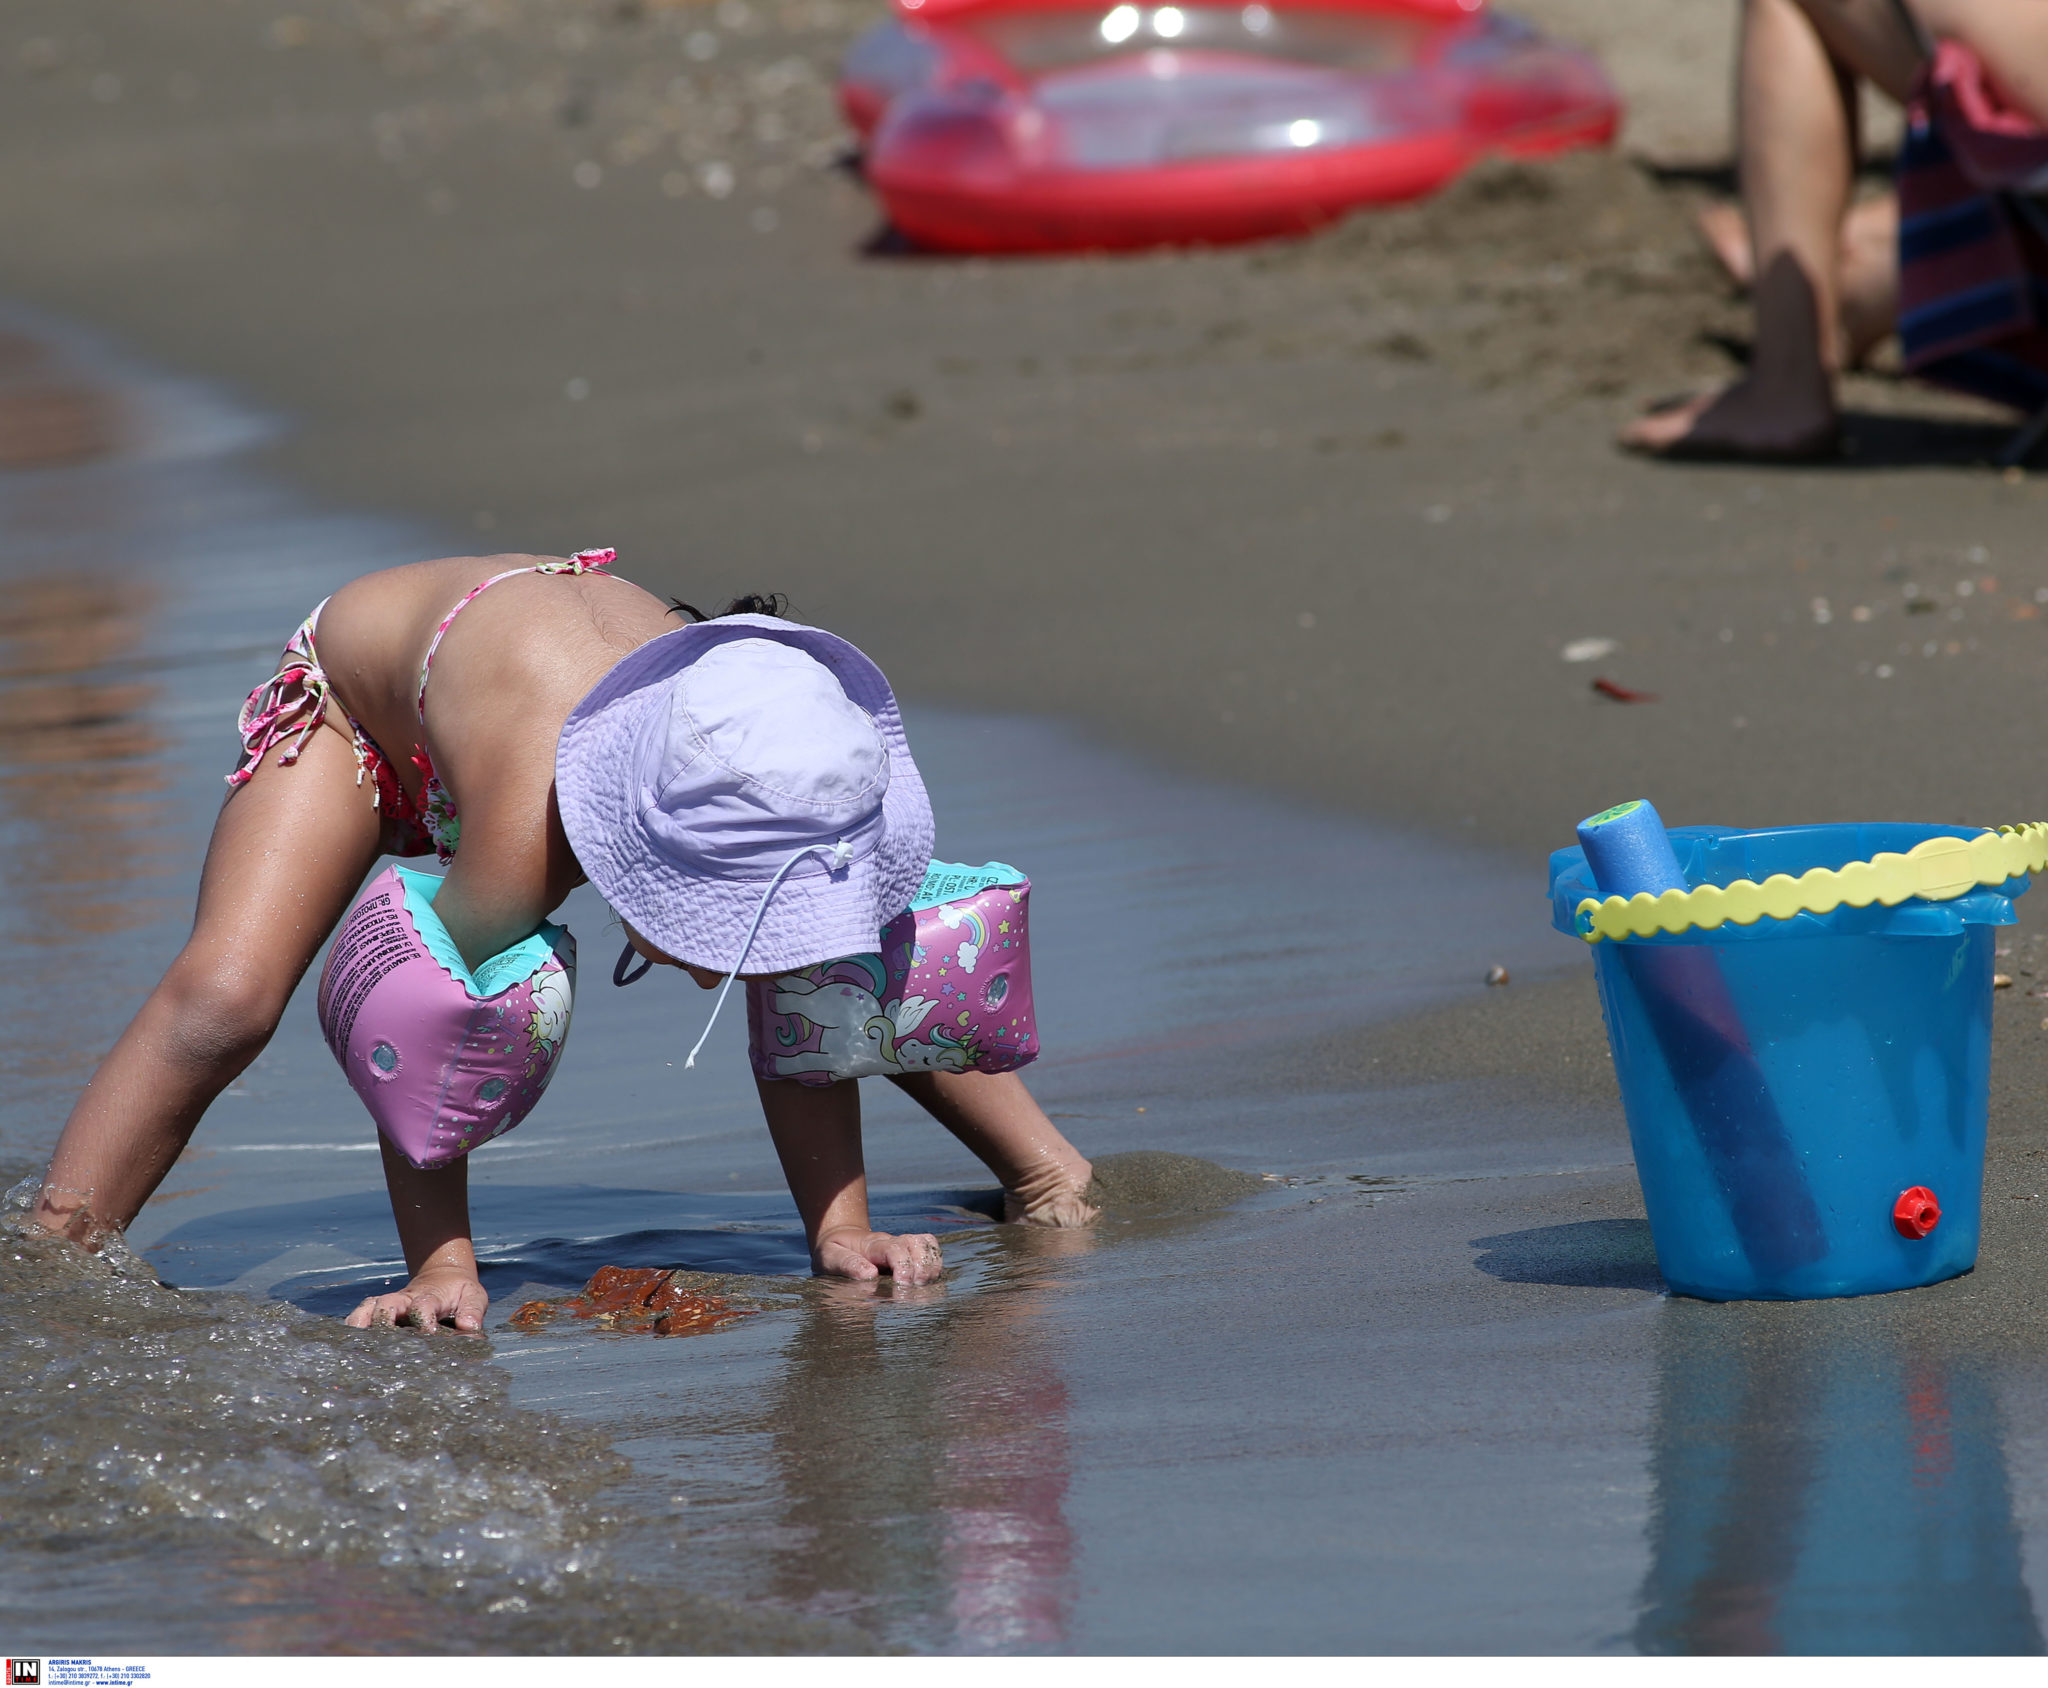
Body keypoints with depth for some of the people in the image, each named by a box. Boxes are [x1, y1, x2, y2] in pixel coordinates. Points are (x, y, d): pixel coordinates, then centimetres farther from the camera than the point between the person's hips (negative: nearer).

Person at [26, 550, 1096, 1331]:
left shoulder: (784, 795, -37)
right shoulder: (524, 835, -51)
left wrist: (840, 1227, -21)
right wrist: (440, 1266, -35)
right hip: (348, 695, -4)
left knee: (865, 954, -1)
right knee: (221, 1000, -26)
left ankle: (1047, 1177, 21)